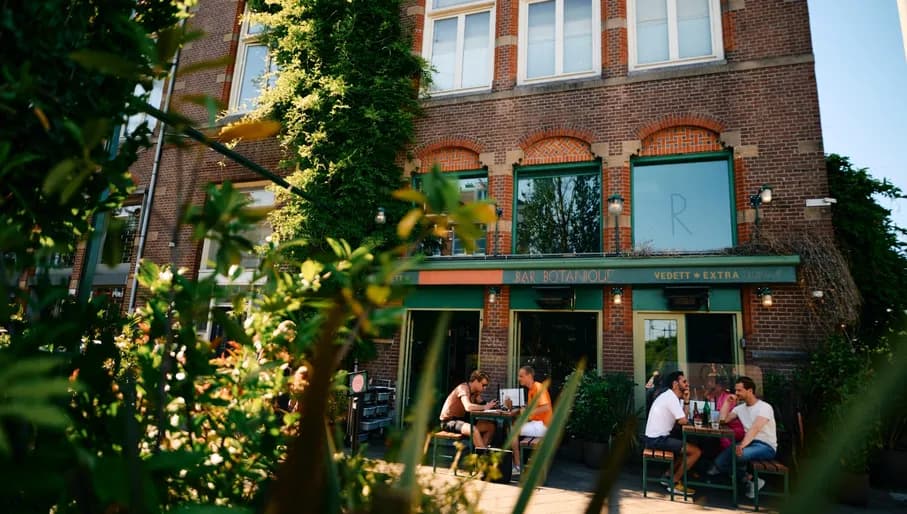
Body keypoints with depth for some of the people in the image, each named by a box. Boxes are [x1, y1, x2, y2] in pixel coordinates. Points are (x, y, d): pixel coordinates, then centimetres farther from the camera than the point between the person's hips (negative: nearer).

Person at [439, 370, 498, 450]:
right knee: (474, 430, -34)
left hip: (461, 419, 9)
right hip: (448, 421, -9)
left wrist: (490, 405, -19)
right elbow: (468, 407, -36)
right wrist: (485, 407, -27)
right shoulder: (463, 388, -21)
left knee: (491, 426, 1)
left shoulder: (476, 392, 6)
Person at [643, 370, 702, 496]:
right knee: (696, 451, -7)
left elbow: (683, 417, 14)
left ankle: (668, 476, 22)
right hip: (658, 439, -10)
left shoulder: (669, 396, 15)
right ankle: (674, 482, 1)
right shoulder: (671, 397, -16)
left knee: (687, 448, 25)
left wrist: (686, 400, 5)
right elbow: (683, 421, -17)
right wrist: (685, 418, 6)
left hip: (656, 438, 10)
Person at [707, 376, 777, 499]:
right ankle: (749, 479, -5)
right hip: (750, 443, 7)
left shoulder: (764, 407, -13)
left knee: (737, 453, -34)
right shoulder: (740, 408, 10)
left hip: (766, 446, -7)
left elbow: (755, 428, -29)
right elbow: (722, 420, 2)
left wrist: (742, 445, -43)